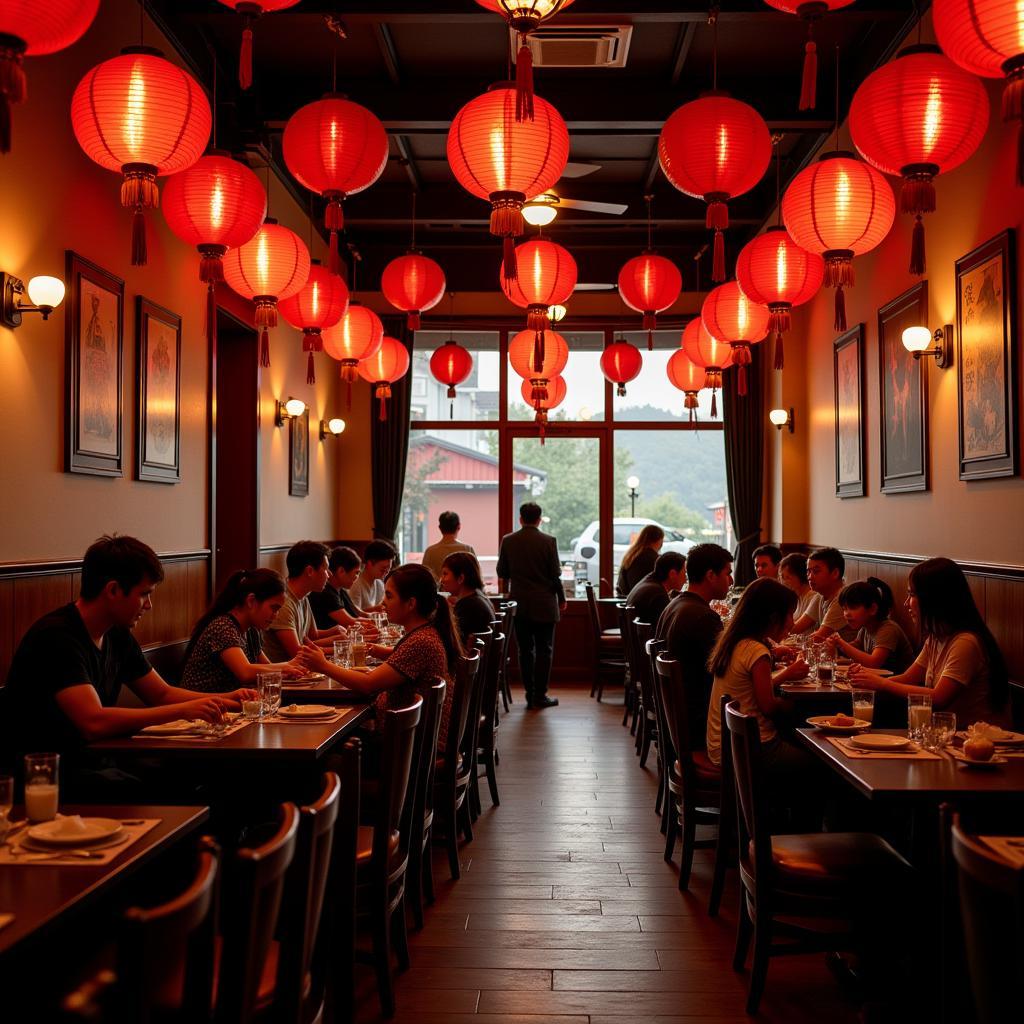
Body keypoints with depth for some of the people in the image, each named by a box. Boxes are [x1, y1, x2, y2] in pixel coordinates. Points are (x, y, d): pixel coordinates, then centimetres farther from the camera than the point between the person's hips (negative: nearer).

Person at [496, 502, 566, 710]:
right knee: (544, 650, 4)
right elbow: (555, 574, -6)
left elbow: (502, 572, 6)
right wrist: (561, 599, 7)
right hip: (544, 604, -2)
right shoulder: (548, 542, -8)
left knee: (525, 650, 9)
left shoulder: (508, 541, -1)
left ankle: (530, 694, 10)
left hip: (519, 604, 3)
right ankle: (540, 695, 4)